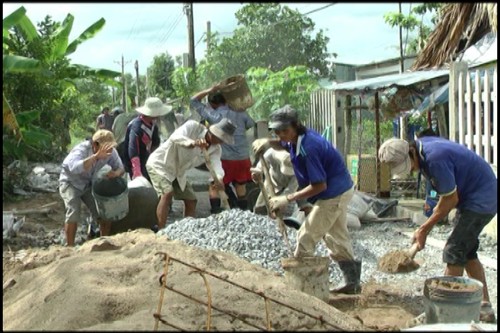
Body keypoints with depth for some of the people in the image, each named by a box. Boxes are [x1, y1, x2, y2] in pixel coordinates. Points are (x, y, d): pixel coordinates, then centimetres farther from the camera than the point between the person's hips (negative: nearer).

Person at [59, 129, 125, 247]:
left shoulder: (111, 152, -18)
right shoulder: (81, 150, -35)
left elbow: (120, 168, -10)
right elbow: (74, 168, -55)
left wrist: (116, 173, -35)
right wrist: (96, 156, -66)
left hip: (90, 184, 5)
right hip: (71, 183, -5)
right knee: (73, 212, -25)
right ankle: (70, 247, -13)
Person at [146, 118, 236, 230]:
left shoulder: (215, 149, -6)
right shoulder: (193, 127, -21)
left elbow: (216, 164, -25)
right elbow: (175, 137, -39)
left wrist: (219, 179, -48)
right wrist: (193, 143, -59)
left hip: (178, 172, 8)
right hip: (160, 164, -7)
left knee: (191, 200, 8)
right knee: (167, 193, -26)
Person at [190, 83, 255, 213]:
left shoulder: (212, 115, -4)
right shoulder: (239, 112, 3)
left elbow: (193, 101, 6)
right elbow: (251, 124, 18)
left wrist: (211, 90, 1)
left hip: (225, 159, -3)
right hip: (243, 158, 3)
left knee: (214, 187, 9)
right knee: (241, 188, 15)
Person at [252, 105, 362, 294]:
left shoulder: (308, 148, -29)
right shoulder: (298, 138, 0)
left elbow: (319, 185, -27)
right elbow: (283, 144, 25)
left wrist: (287, 199, -23)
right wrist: (268, 142, 2)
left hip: (333, 194, -10)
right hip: (341, 191, 10)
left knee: (306, 237, -1)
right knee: (337, 237, 17)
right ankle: (352, 282, 25)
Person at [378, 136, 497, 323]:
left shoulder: (435, 158, -30)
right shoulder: (421, 146, -1)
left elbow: (451, 199, -21)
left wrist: (425, 228, -12)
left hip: (480, 201, -10)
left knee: (454, 252, -7)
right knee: (467, 252, 13)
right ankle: (484, 307, 18)